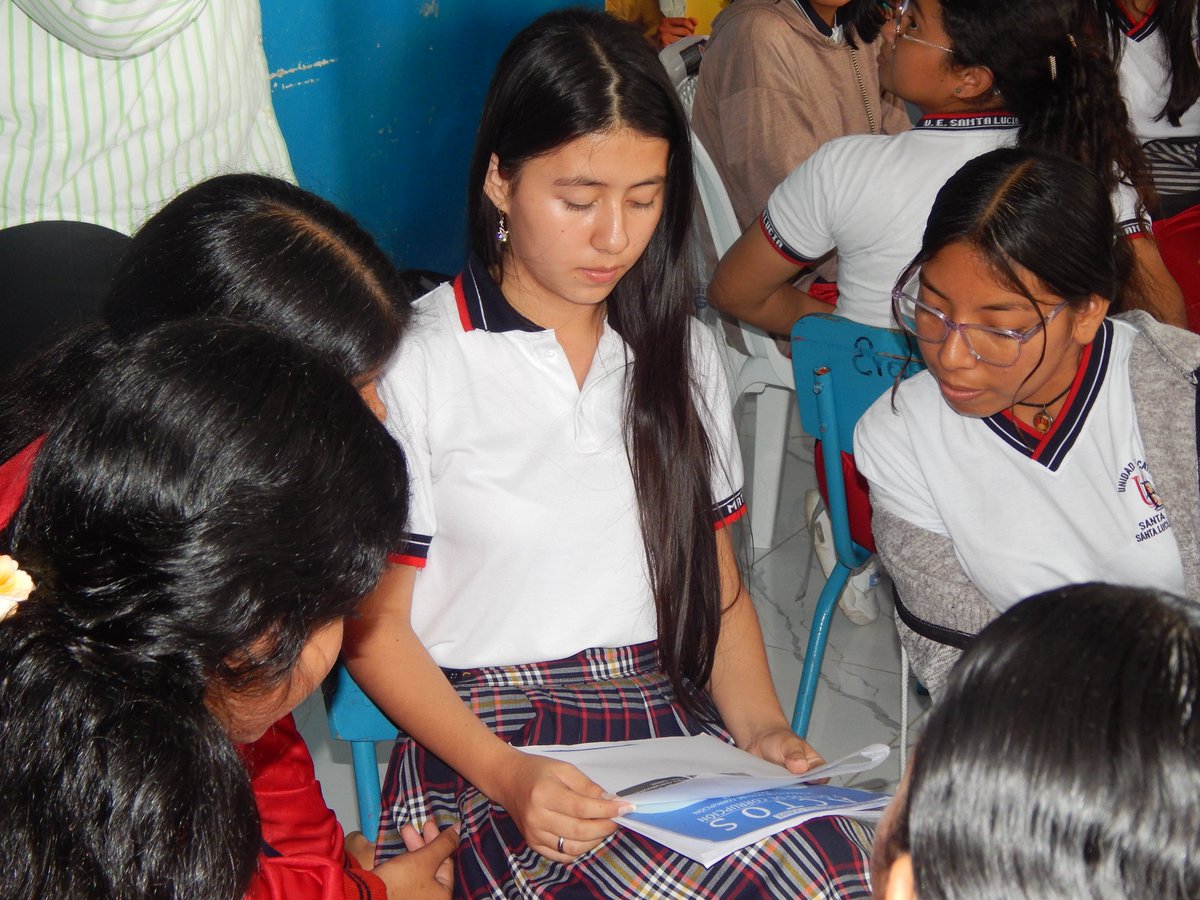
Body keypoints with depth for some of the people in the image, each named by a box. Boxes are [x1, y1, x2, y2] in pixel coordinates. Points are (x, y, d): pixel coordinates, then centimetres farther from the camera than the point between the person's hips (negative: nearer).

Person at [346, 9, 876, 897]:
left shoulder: (679, 352, 14)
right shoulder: (416, 363, -4)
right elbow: (374, 624, -3)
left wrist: (762, 727, -1)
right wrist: (502, 773, -18)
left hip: (673, 721, 5)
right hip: (488, 737, -5)